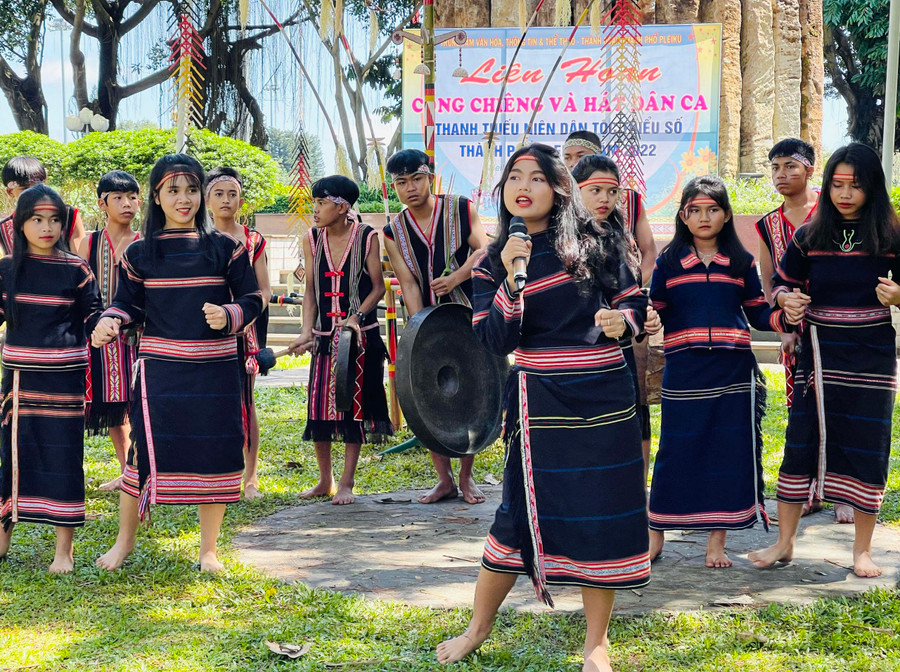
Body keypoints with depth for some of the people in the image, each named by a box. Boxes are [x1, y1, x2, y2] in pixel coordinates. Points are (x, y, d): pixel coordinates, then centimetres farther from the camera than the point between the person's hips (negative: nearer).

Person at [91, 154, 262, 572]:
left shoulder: (225, 248, 3)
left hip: (215, 368, 1)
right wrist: (111, 322, -12)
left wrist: (228, 315, -15)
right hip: (159, 368, 0)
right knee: (146, 449, -2)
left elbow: (252, 300, 5)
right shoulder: (139, 253, 5)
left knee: (214, 455, 3)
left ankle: (208, 550, 18)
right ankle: (124, 541, 17)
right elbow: (128, 304, 9)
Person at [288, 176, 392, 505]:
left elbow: (378, 287, -4)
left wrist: (356, 317, -19)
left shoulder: (366, 237, -6)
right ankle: (325, 481, 18)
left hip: (360, 335, -3)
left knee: (354, 404, 0)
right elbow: (310, 291, 6)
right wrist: (307, 331, -6)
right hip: (324, 336, 3)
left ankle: (346, 483, 10)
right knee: (318, 406, 2)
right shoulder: (311, 240, 3)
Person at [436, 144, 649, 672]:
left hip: (605, 395, 1)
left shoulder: (595, 243, 3)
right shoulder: (494, 261, 4)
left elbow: (635, 301, 10)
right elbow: (497, 342, -7)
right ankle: (480, 625, 22)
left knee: (605, 515, 3)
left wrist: (623, 321, -12)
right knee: (525, 512, 2)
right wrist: (511, 277, -18)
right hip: (540, 400, -1)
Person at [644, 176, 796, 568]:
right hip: (683, 373, -1)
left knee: (729, 453, 3)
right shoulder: (669, 262, 6)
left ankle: (716, 541, 13)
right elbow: (655, 313, 5)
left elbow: (758, 313, 11)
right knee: (676, 451, 1)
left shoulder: (741, 262, 9)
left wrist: (787, 318, -8)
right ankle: (655, 535, 15)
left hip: (733, 372, 1)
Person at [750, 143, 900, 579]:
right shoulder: (809, 236, 3)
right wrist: (787, 299, -11)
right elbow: (781, 283, 11)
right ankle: (784, 543, 13)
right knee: (801, 444, 3)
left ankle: (862, 550, 15)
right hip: (819, 356, 1)